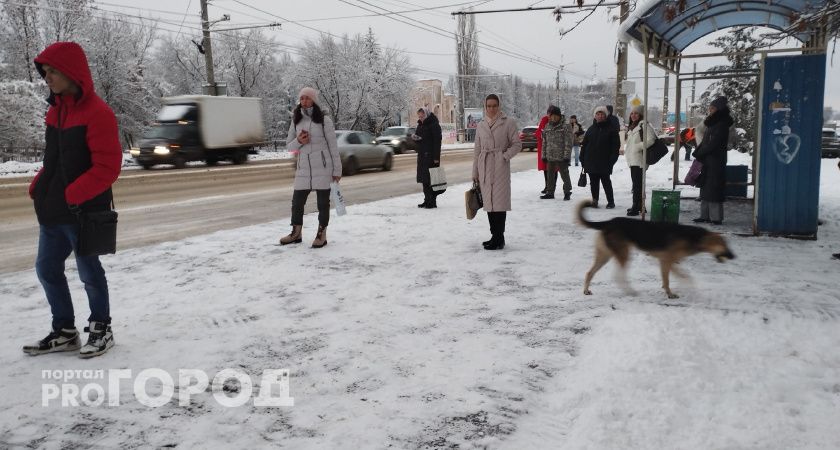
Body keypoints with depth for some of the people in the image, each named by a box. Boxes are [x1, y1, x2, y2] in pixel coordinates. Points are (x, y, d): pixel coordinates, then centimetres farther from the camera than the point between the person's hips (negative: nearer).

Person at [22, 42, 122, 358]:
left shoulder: (97, 113, -15)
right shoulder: (55, 110, 12)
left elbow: (108, 167, -19)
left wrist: (72, 196, -21)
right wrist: (39, 189, 6)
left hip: (83, 210, -8)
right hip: (53, 210, 8)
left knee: (89, 271, 3)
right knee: (47, 268, 12)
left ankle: (101, 329, 21)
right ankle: (64, 332, 25)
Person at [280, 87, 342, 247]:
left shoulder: (324, 120, -3)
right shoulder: (296, 121, 9)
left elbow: (333, 146, -3)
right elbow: (289, 146, 12)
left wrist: (337, 170, -5)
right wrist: (299, 141, -11)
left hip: (323, 168, -4)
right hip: (303, 169, 4)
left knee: (323, 203, 4)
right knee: (297, 202, 7)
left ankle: (321, 235, 16)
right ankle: (296, 233, 23)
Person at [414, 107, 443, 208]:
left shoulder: (434, 125, -9)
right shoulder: (420, 125, 16)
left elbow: (437, 141, -14)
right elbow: (417, 136, 24)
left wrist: (436, 157, -20)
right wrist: (415, 137, -2)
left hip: (431, 155, -8)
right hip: (422, 155, 8)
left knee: (430, 178, -8)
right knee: (424, 179, 9)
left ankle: (432, 201, -4)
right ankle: (427, 200, 15)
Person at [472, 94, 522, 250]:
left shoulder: (508, 123, -1)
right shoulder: (481, 125, 12)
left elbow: (517, 144, 0)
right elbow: (478, 150, 15)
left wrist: (505, 156, -14)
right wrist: (475, 172, 14)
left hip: (500, 166, -5)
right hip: (484, 167, 5)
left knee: (499, 201, -7)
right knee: (489, 201, 8)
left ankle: (499, 239, -3)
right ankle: (495, 236, 18)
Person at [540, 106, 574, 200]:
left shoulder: (565, 126, -7)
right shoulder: (547, 127, 10)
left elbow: (568, 143, -11)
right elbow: (544, 143, 15)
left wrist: (567, 156, -16)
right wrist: (544, 155, 11)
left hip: (561, 157, -6)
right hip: (550, 157, 6)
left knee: (564, 175, 2)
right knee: (550, 175, 14)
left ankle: (567, 192, 14)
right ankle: (550, 192, 25)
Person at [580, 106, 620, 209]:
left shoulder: (611, 129, 0)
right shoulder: (591, 129, 12)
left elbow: (616, 146, -3)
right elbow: (584, 145, 14)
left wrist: (612, 159, -11)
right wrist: (582, 158, 6)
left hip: (604, 163, -4)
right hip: (591, 162, 4)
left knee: (606, 182, -1)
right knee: (593, 182, 8)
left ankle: (610, 201, 9)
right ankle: (594, 199, 17)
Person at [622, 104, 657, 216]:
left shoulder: (644, 125, -10)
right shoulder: (631, 127, 19)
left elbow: (650, 140, -19)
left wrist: (637, 147, -17)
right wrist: (627, 150, 12)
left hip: (639, 159, -9)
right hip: (632, 159, 10)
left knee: (637, 183, -11)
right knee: (636, 183, 14)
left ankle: (636, 207, -11)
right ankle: (639, 205, 21)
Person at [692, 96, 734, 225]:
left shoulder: (722, 125, -12)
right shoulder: (711, 123, 16)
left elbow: (713, 144, -18)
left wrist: (698, 153, -10)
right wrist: (697, 152, 2)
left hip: (715, 162, -9)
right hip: (707, 161, 9)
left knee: (713, 189, -7)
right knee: (705, 189, 10)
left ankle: (716, 217, -4)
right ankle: (705, 215, 15)